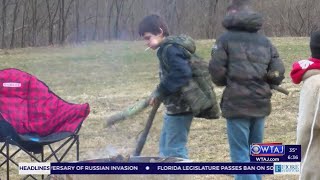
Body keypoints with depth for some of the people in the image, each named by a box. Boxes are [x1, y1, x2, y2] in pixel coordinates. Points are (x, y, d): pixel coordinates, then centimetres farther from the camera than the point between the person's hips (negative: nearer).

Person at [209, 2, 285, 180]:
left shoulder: (226, 39, -2)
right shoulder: (265, 41, 12)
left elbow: (216, 71, -9)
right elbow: (278, 74, 7)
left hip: (237, 103, -5)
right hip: (260, 103, 5)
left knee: (240, 152, -2)